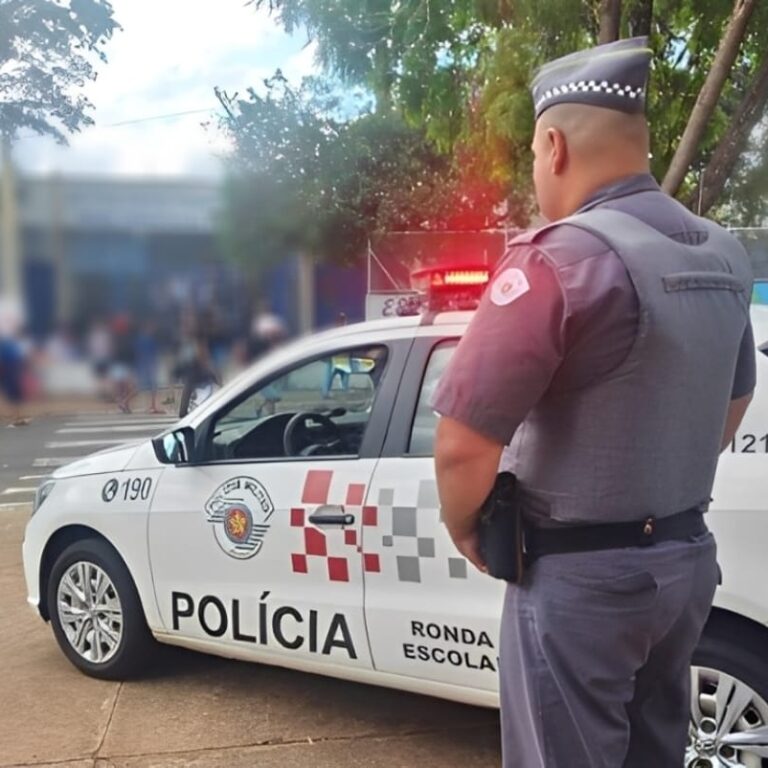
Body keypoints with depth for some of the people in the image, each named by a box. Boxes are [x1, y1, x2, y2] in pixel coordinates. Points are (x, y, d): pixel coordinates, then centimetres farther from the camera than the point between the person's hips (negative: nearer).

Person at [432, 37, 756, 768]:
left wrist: (464, 530, -6)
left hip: (580, 573, -8)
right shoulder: (724, 256, 5)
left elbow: (462, 442, -24)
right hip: (685, 555, 8)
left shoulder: (560, 257, -21)